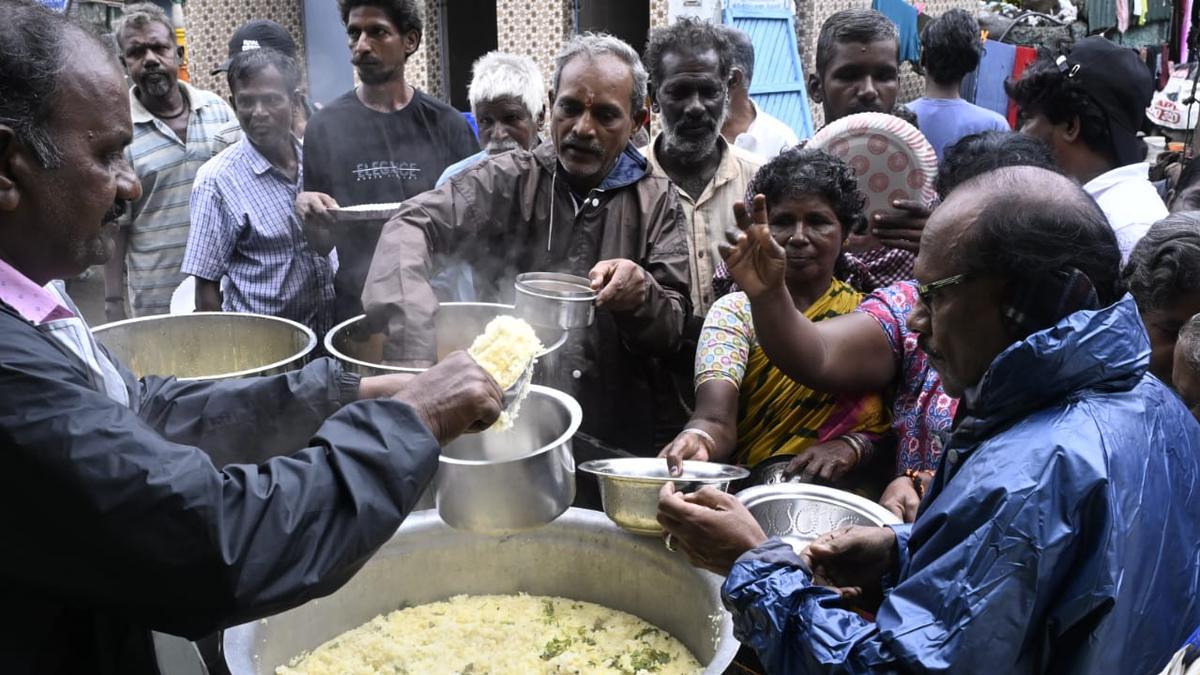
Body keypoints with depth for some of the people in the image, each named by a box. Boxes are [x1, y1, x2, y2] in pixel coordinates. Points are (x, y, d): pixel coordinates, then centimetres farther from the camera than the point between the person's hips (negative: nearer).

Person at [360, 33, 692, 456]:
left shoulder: (658, 201, 9)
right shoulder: (507, 180, 5)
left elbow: (674, 331, 6)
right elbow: (413, 225, -13)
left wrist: (642, 297, -19)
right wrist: (414, 351, -31)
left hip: (624, 441, 1)